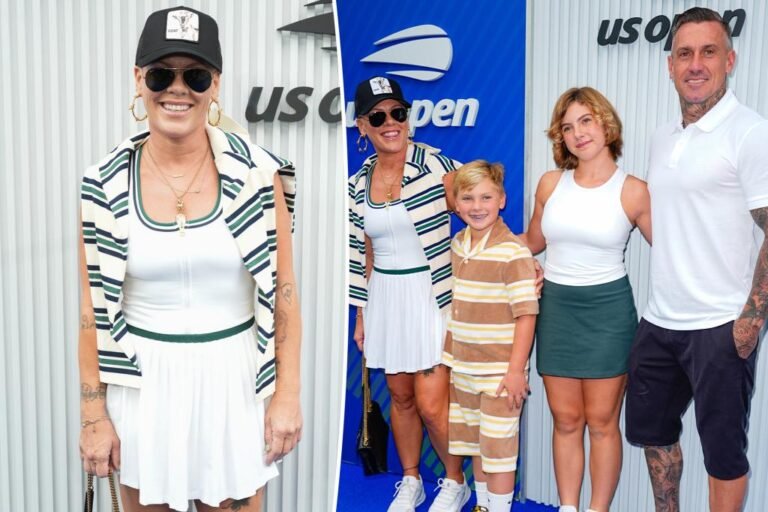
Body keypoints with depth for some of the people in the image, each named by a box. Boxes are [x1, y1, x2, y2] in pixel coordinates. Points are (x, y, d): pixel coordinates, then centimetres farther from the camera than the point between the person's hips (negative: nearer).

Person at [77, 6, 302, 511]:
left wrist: (288, 394, -5)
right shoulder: (106, 186, -5)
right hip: (143, 384, 1)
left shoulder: (257, 173, -8)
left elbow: (284, 291, -4)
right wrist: (94, 413, -1)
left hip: (234, 378, -1)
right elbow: (93, 308, 0)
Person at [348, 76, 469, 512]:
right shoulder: (359, 183, 5)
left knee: (431, 403, -3)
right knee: (401, 396, 15)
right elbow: (366, 253, 12)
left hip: (432, 297, -5)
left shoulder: (437, 166, -11)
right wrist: (362, 314, 14)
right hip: (386, 299, 5)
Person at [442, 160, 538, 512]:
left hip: (500, 371, -7)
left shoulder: (513, 252, -16)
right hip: (463, 367, 7)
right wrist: (452, 357, 13)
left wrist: (516, 370, -19)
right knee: (475, 443, 19)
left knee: (498, 447, 4)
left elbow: (526, 314, -16)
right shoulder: (457, 244, 4)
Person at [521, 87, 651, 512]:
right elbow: (532, 242, 17)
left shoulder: (633, 191, -7)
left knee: (601, 421, 6)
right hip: (556, 306, 3)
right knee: (566, 420, 11)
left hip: (607, 307, -3)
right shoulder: (550, 183, 3)